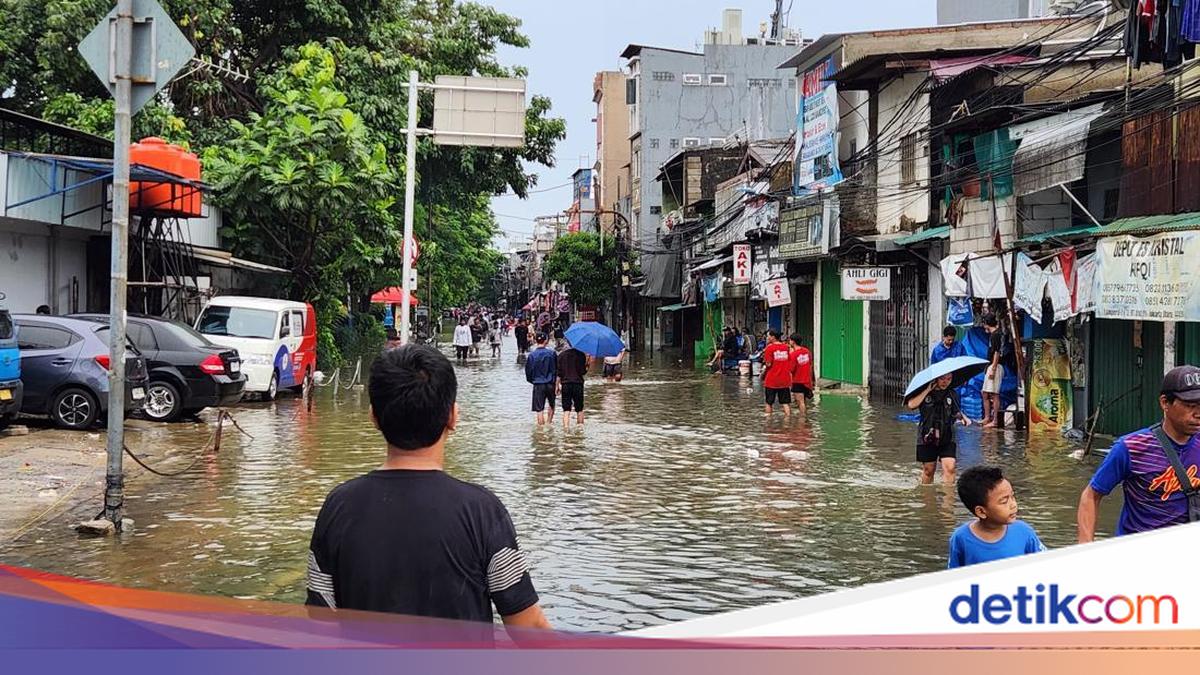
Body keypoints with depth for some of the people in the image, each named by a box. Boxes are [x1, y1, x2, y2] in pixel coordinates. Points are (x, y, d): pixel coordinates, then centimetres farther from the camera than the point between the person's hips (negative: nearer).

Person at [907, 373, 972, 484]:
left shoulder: (952, 395, 5)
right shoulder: (924, 393, -4)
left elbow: (956, 412, 20)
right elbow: (911, 405, -22)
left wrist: (963, 417, -3)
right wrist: (928, 390, -20)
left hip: (947, 438, 1)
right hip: (927, 437, -1)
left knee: (949, 467, -16)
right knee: (928, 470, 11)